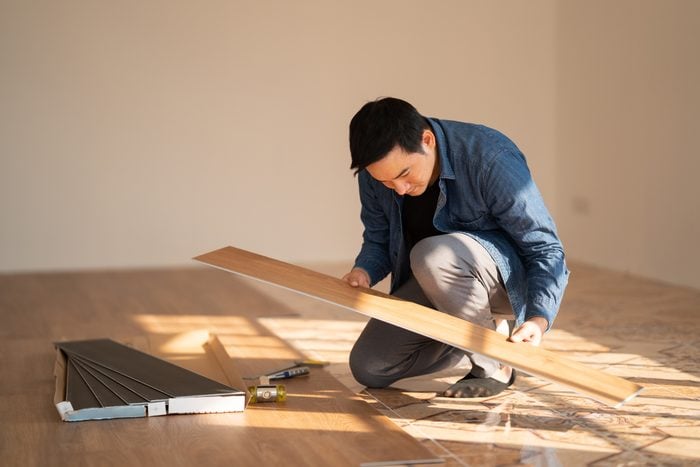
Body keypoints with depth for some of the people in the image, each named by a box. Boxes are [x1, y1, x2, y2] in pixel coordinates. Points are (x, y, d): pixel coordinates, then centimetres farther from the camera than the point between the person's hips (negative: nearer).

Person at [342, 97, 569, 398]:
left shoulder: (490, 160, -28)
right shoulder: (375, 172, -12)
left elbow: (545, 249, -24)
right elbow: (378, 242, 4)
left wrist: (538, 319, -39)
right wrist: (363, 272, -19)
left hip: (509, 276, -6)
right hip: (433, 285, 6)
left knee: (432, 255, -37)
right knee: (368, 368, -4)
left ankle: (493, 365, -15)